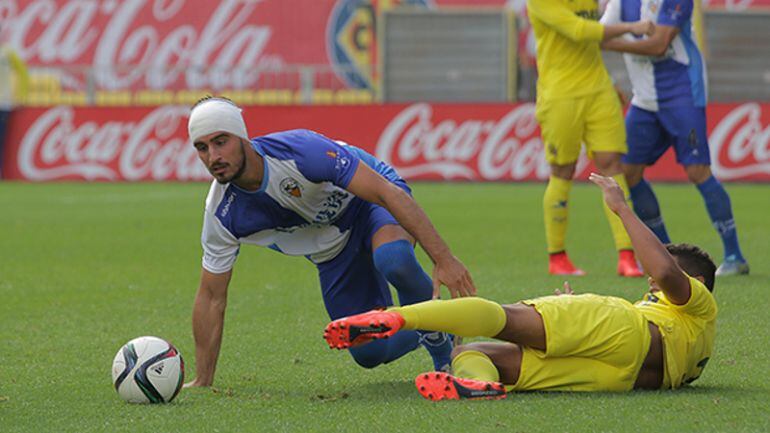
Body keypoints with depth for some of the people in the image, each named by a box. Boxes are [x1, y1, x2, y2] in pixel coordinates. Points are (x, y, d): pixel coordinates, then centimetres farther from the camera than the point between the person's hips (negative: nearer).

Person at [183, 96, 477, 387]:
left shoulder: (299, 150, -34)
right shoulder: (222, 214, -20)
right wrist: (202, 382, -7)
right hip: (332, 252, 5)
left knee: (392, 258, -39)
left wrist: (443, 259, -41)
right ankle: (426, 336, 31)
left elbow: (389, 192, -35)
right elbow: (212, 296, -7)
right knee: (370, 353, -1)